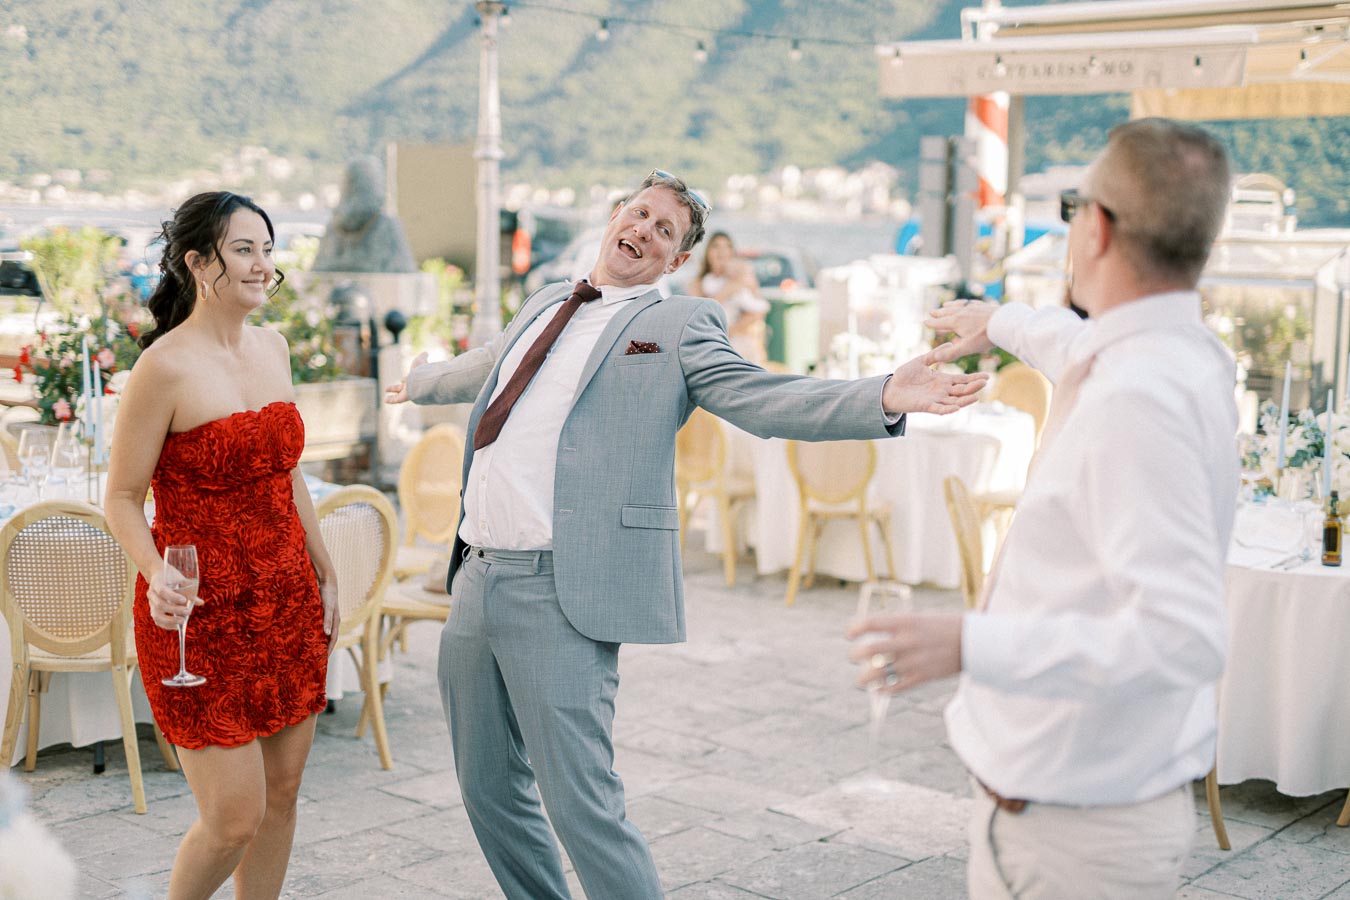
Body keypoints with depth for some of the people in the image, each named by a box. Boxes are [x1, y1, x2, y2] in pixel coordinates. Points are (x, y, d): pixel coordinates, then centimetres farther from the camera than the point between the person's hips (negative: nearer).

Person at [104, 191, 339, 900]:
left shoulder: (273, 348, 7)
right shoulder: (165, 367, -15)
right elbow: (121, 499, -10)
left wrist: (326, 575, 18)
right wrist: (157, 578, -27)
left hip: (286, 600, 7)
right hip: (202, 614, -7)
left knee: (281, 792, 11)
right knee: (234, 818, -5)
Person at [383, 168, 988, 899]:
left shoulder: (681, 326, 1)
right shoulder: (544, 306, 20)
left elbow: (765, 399, -12)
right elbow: (483, 367, 40)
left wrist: (885, 397, -27)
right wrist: (419, 382, 60)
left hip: (560, 592, -7)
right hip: (475, 578, 7)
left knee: (581, 805, -9)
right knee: (489, 790, 17)